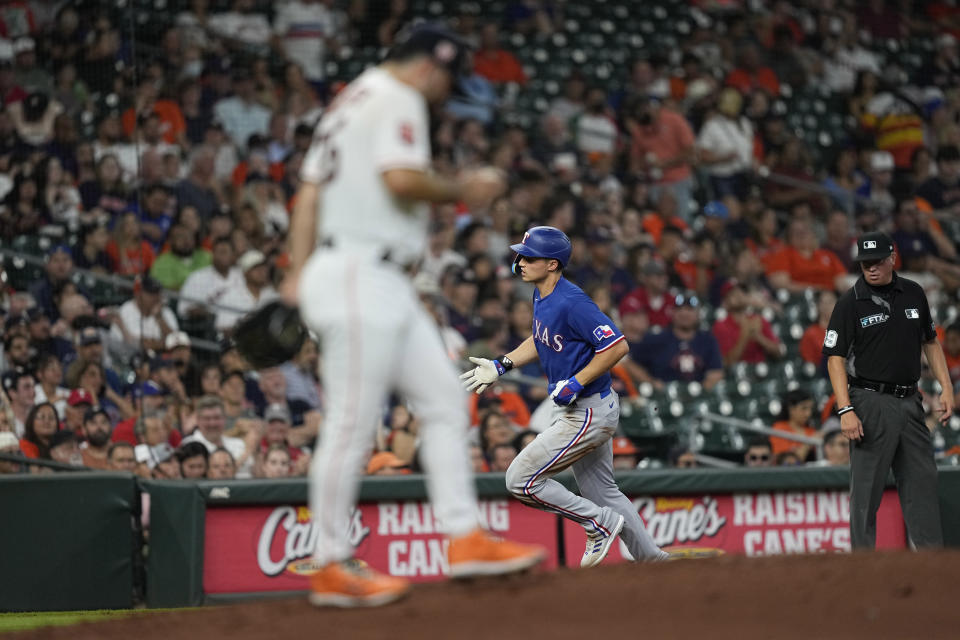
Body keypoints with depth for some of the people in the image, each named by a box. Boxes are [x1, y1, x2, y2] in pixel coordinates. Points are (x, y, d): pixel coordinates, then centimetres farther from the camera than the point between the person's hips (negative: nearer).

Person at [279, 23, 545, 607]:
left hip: (385, 283, 11)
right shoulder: (398, 98, -7)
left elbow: (309, 190, 20)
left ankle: (466, 539, 7)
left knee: (445, 400, 8)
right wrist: (462, 190, -7)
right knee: (353, 424, -8)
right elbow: (401, 179, -23)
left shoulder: (350, 101, 23)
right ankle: (333, 568, -4)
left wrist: (299, 274, 16)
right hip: (360, 273, -11)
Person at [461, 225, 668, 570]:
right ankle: (655, 563, 26)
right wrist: (501, 366, 15)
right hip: (576, 410, 10)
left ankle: (600, 523, 2)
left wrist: (576, 383, -25)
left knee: (521, 480, -8)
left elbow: (618, 346, -27)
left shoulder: (572, 302, -23)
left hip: (589, 411, -10)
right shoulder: (542, 296, 6)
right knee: (602, 493, 18)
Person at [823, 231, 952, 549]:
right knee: (866, 488, -3)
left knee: (923, 481, 6)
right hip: (871, 402, -5)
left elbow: (930, 342, 18)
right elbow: (835, 357, -8)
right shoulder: (850, 302, -6)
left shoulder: (913, 293, 9)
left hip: (909, 402, 5)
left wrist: (946, 387, 8)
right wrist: (846, 410, -17)